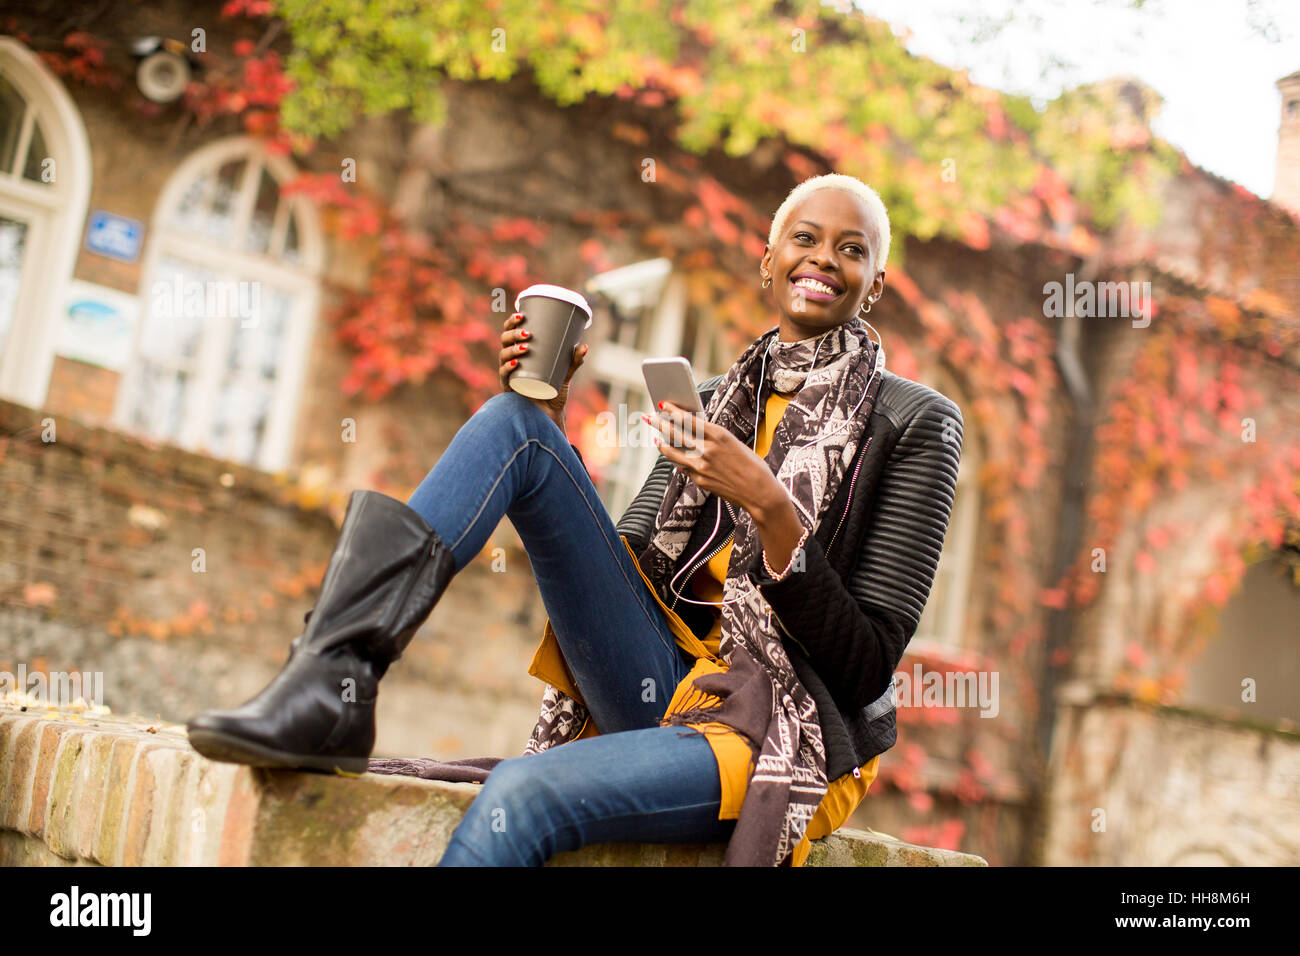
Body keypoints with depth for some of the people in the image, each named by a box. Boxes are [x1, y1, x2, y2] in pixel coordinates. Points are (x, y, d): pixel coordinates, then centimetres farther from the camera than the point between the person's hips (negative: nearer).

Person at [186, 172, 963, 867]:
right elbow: (609, 558, 14)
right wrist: (551, 427, 1)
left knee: (522, 794, -35)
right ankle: (333, 687, -22)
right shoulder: (717, 401, 15)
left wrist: (768, 507, -20)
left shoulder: (915, 423, -2)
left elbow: (869, 666, -8)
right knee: (514, 423, -10)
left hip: (783, 731, -5)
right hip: (665, 685, 5)